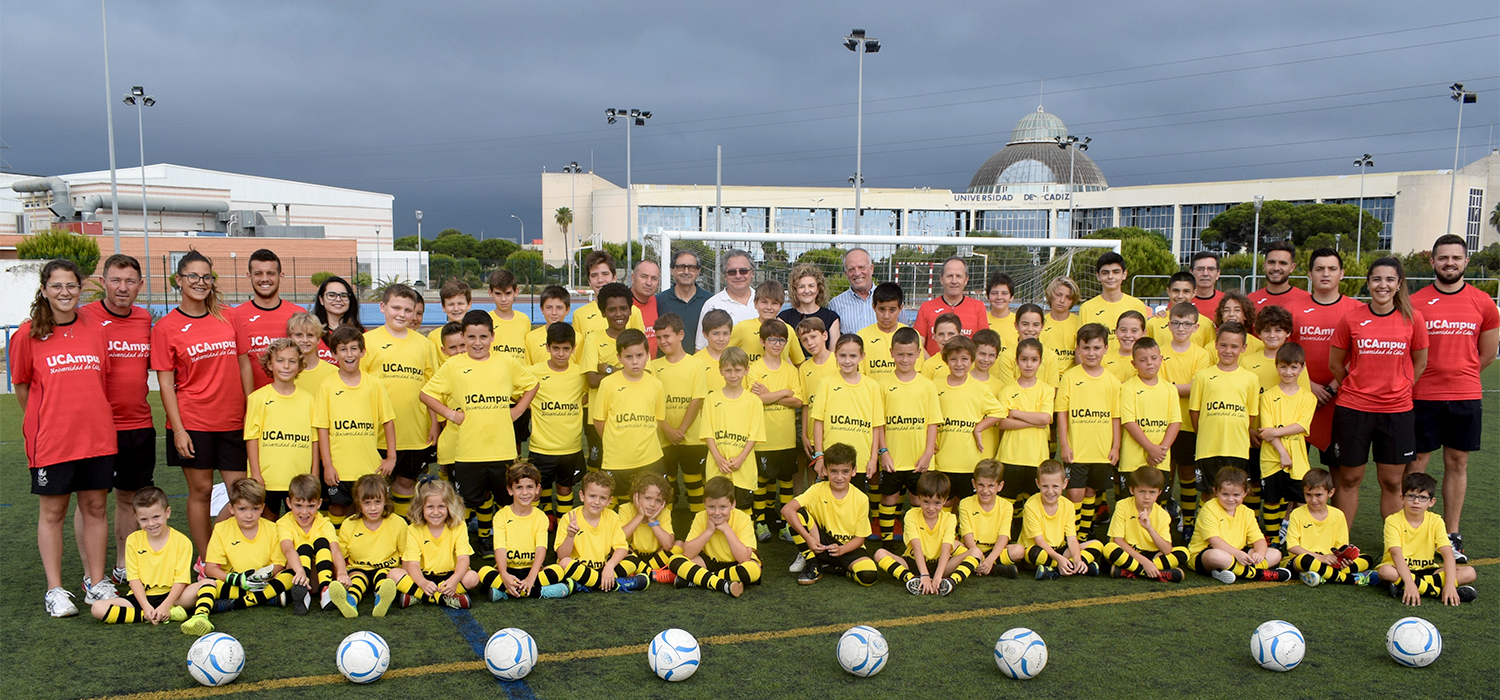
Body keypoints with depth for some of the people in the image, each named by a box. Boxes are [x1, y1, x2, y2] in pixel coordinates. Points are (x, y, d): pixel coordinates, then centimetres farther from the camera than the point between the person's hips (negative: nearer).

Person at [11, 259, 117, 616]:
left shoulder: (95, 331, 6)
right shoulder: (28, 334, -3)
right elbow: (22, 386, 4)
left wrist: (85, 415, 10)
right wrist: (44, 421, 6)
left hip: (97, 436, 3)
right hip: (51, 440, -3)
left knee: (95, 508, 8)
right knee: (52, 511, 5)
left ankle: (96, 583, 19)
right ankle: (55, 589, 15)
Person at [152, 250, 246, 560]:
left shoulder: (228, 317, 7)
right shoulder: (166, 327, -2)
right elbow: (165, 383, -4)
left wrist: (250, 411, 7)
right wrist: (177, 429, -10)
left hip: (232, 420, 3)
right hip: (192, 421, -3)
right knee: (200, 490, 4)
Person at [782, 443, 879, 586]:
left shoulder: (861, 499, -10)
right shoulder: (818, 490, -11)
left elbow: (860, 537, -4)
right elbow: (786, 510, -23)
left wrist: (841, 549, -24)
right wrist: (808, 538, -29)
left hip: (847, 547, 0)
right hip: (820, 545, 1)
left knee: (869, 576, -31)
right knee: (797, 513, -24)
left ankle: (833, 565, -1)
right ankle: (812, 565, -11)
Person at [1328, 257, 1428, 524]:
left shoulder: (1413, 319, -1)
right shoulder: (1351, 319, -2)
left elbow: (1420, 363, 11)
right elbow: (1335, 364, 8)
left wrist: (1398, 389, 8)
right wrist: (1357, 388, 12)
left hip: (1397, 411, 1)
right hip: (1353, 409, 0)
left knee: (1392, 482, 7)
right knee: (1349, 479, 8)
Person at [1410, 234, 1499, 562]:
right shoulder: (1415, 302, -3)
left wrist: (1457, 374, 7)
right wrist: (1426, 378, 0)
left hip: (1466, 397, 2)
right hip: (1422, 397, -2)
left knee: (1457, 463, 9)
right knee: (1416, 463, 2)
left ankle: (1452, 537, 18)